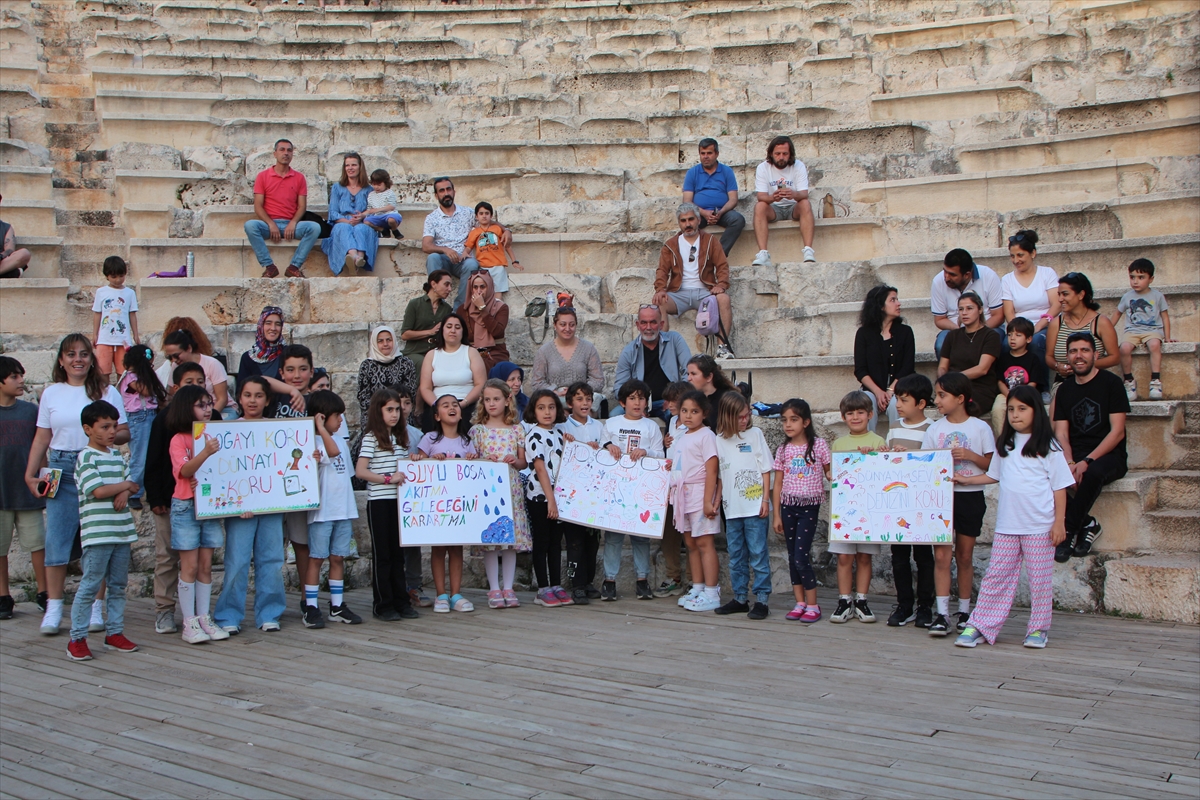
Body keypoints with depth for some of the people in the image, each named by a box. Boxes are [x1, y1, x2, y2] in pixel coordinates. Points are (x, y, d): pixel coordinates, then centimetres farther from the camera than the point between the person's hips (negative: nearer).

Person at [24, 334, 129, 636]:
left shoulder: (107, 392, 8)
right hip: (61, 471, 1)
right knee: (57, 538, -3)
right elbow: (42, 438, 13)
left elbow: (124, 432, 7)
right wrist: (30, 474, 5)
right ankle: (53, 608, 4)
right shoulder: (51, 393, 12)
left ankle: (95, 607, 7)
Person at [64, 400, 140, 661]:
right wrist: (125, 485, -5)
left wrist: (125, 493, -9)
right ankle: (77, 638, 3)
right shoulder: (86, 457, -8)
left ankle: (114, 633, 20)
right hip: (97, 533, -7)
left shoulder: (117, 455, 14)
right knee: (89, 586, -4)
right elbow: (98, 491, -18)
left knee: (118, 585, 12)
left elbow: (132, 484, 13)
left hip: (122, 530, 7)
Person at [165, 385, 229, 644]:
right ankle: (189, 622, 2)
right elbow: (184, 470, -21)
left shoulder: (213, 437, 10)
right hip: (186, 507, -5)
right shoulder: (179, 439, -6)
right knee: (190, 566, -3)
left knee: (206, 566, 7)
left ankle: (204, 618, 11)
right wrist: (205, 452, -36)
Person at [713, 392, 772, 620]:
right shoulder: (720, 441, 8)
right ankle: (740, 598, 20)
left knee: (758, 554, -3)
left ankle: (762, 599, 3)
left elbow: (766, 469, -1)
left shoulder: (755, 434, -1)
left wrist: (765, 499, -6)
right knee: (735, 556, 11)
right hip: (731, 508, 4)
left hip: (754, 507, -4)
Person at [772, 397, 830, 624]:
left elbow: (829, 473, 4)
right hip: (788, 506, 4)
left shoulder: (818, 445, -3)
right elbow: (777, 483, 7)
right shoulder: (783, 449, 6)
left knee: (801, 557, -9)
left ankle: (813, 605, 2)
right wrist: (777, 515, 6)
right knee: (792, 556, 6)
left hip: (810, 506, -4)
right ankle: (800, 603, 15)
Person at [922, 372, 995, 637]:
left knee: (964, 556, 8)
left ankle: (964, 610, 22)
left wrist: (970, 455, -14)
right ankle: (942, 614, -5)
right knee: (941, 555, -6)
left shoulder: (980, 428, -1)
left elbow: (993, 465, 0)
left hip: (970, 497, -1)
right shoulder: (935, 429, 6)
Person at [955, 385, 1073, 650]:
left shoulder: (1048, 448, -1)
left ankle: (1039, 628, 16)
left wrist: (1059, 522, -6)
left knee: (1040, 579, 3)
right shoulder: (1004, 445, 12)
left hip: (1039, 527, -4)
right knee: (996, 576, 3)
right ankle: (980, 626, 4)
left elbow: (1059, 487, -2)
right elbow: (994, 476, 25)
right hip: (1006, 525, 4)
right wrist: (966, 480, 17)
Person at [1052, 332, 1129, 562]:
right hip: (1074, 456, 4)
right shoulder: (1064, 389, 11)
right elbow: (1061, 434, 5)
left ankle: (1069, 530, -21)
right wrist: (1069, 463, -16)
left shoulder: (1111, 383, -3)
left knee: (1094, 472, -39)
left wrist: (1088, 461, -22)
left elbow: (1117, 432, -10)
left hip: (1108, 455, -4)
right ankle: (1087, 524, -12)